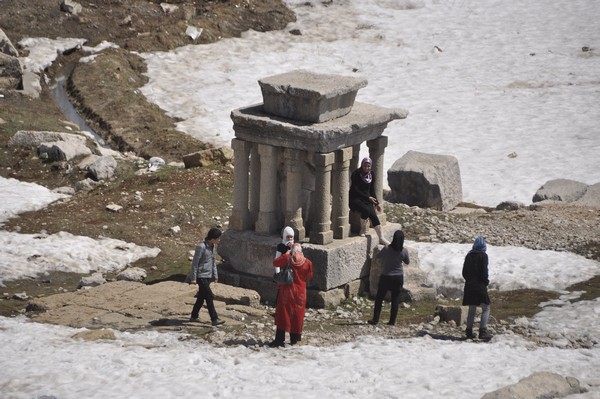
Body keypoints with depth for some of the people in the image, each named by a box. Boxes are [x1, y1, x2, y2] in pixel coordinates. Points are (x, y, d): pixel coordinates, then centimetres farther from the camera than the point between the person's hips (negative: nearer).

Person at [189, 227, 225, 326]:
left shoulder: (213, 247, 8)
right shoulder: (201, 247, -18)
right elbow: (195, 263, -15)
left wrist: (215, 275, 18)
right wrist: (194, 278, -14)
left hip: (208, 276, 8)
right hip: (201, 276, -8)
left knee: (201, 297, 14)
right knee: (209, 297, -11)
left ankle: (194, 316, 24)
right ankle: (214, 319, -12)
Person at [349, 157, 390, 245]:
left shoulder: (371, 176, 9)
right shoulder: (356, 174, -9)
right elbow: (355, 190, -13)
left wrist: (376, 203, 8)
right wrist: (368, 197, -15)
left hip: (367, 199, 5)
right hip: (355, 199, -5)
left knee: (373, 215, -20)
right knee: (366, 210, -35)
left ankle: (381, 238, -22)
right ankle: (363, 230, -13)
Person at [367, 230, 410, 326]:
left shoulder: (387, 249, -17)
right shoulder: (404, 251, -12)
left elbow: (378, 256, 0)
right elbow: (407, 262, 5)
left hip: (386, 276, -2)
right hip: (398, 277, 2)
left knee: (379, 298, 10)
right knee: (395, 300, 11)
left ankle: (375, 319, 10)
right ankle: (392, 321, 11)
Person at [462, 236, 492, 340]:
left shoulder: (469, 256, 9)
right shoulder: (483, 256, -8)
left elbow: (464, 272, 10)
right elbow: (484, 271, -13)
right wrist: (486, 281, 1)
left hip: (469, 285, 6)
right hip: (480, 285, -6)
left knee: (472, 309, 13)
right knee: (485, 308, 0)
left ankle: (469, 332, 12)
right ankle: (483, 331, -13)